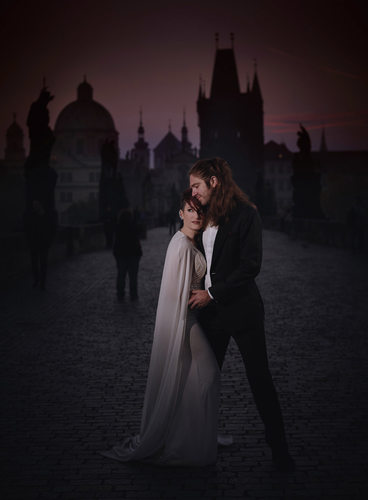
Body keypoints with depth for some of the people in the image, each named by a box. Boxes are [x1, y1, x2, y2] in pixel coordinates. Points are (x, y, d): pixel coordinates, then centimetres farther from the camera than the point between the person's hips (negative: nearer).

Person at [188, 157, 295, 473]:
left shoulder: (245, 214, -10)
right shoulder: (207, 218, 11)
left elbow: (251, 265, -15)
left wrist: (212, 293, -14)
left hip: (241, 309, -6)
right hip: (211, 310, 7)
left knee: (260, 378, 1)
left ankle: (279, 447, 12)